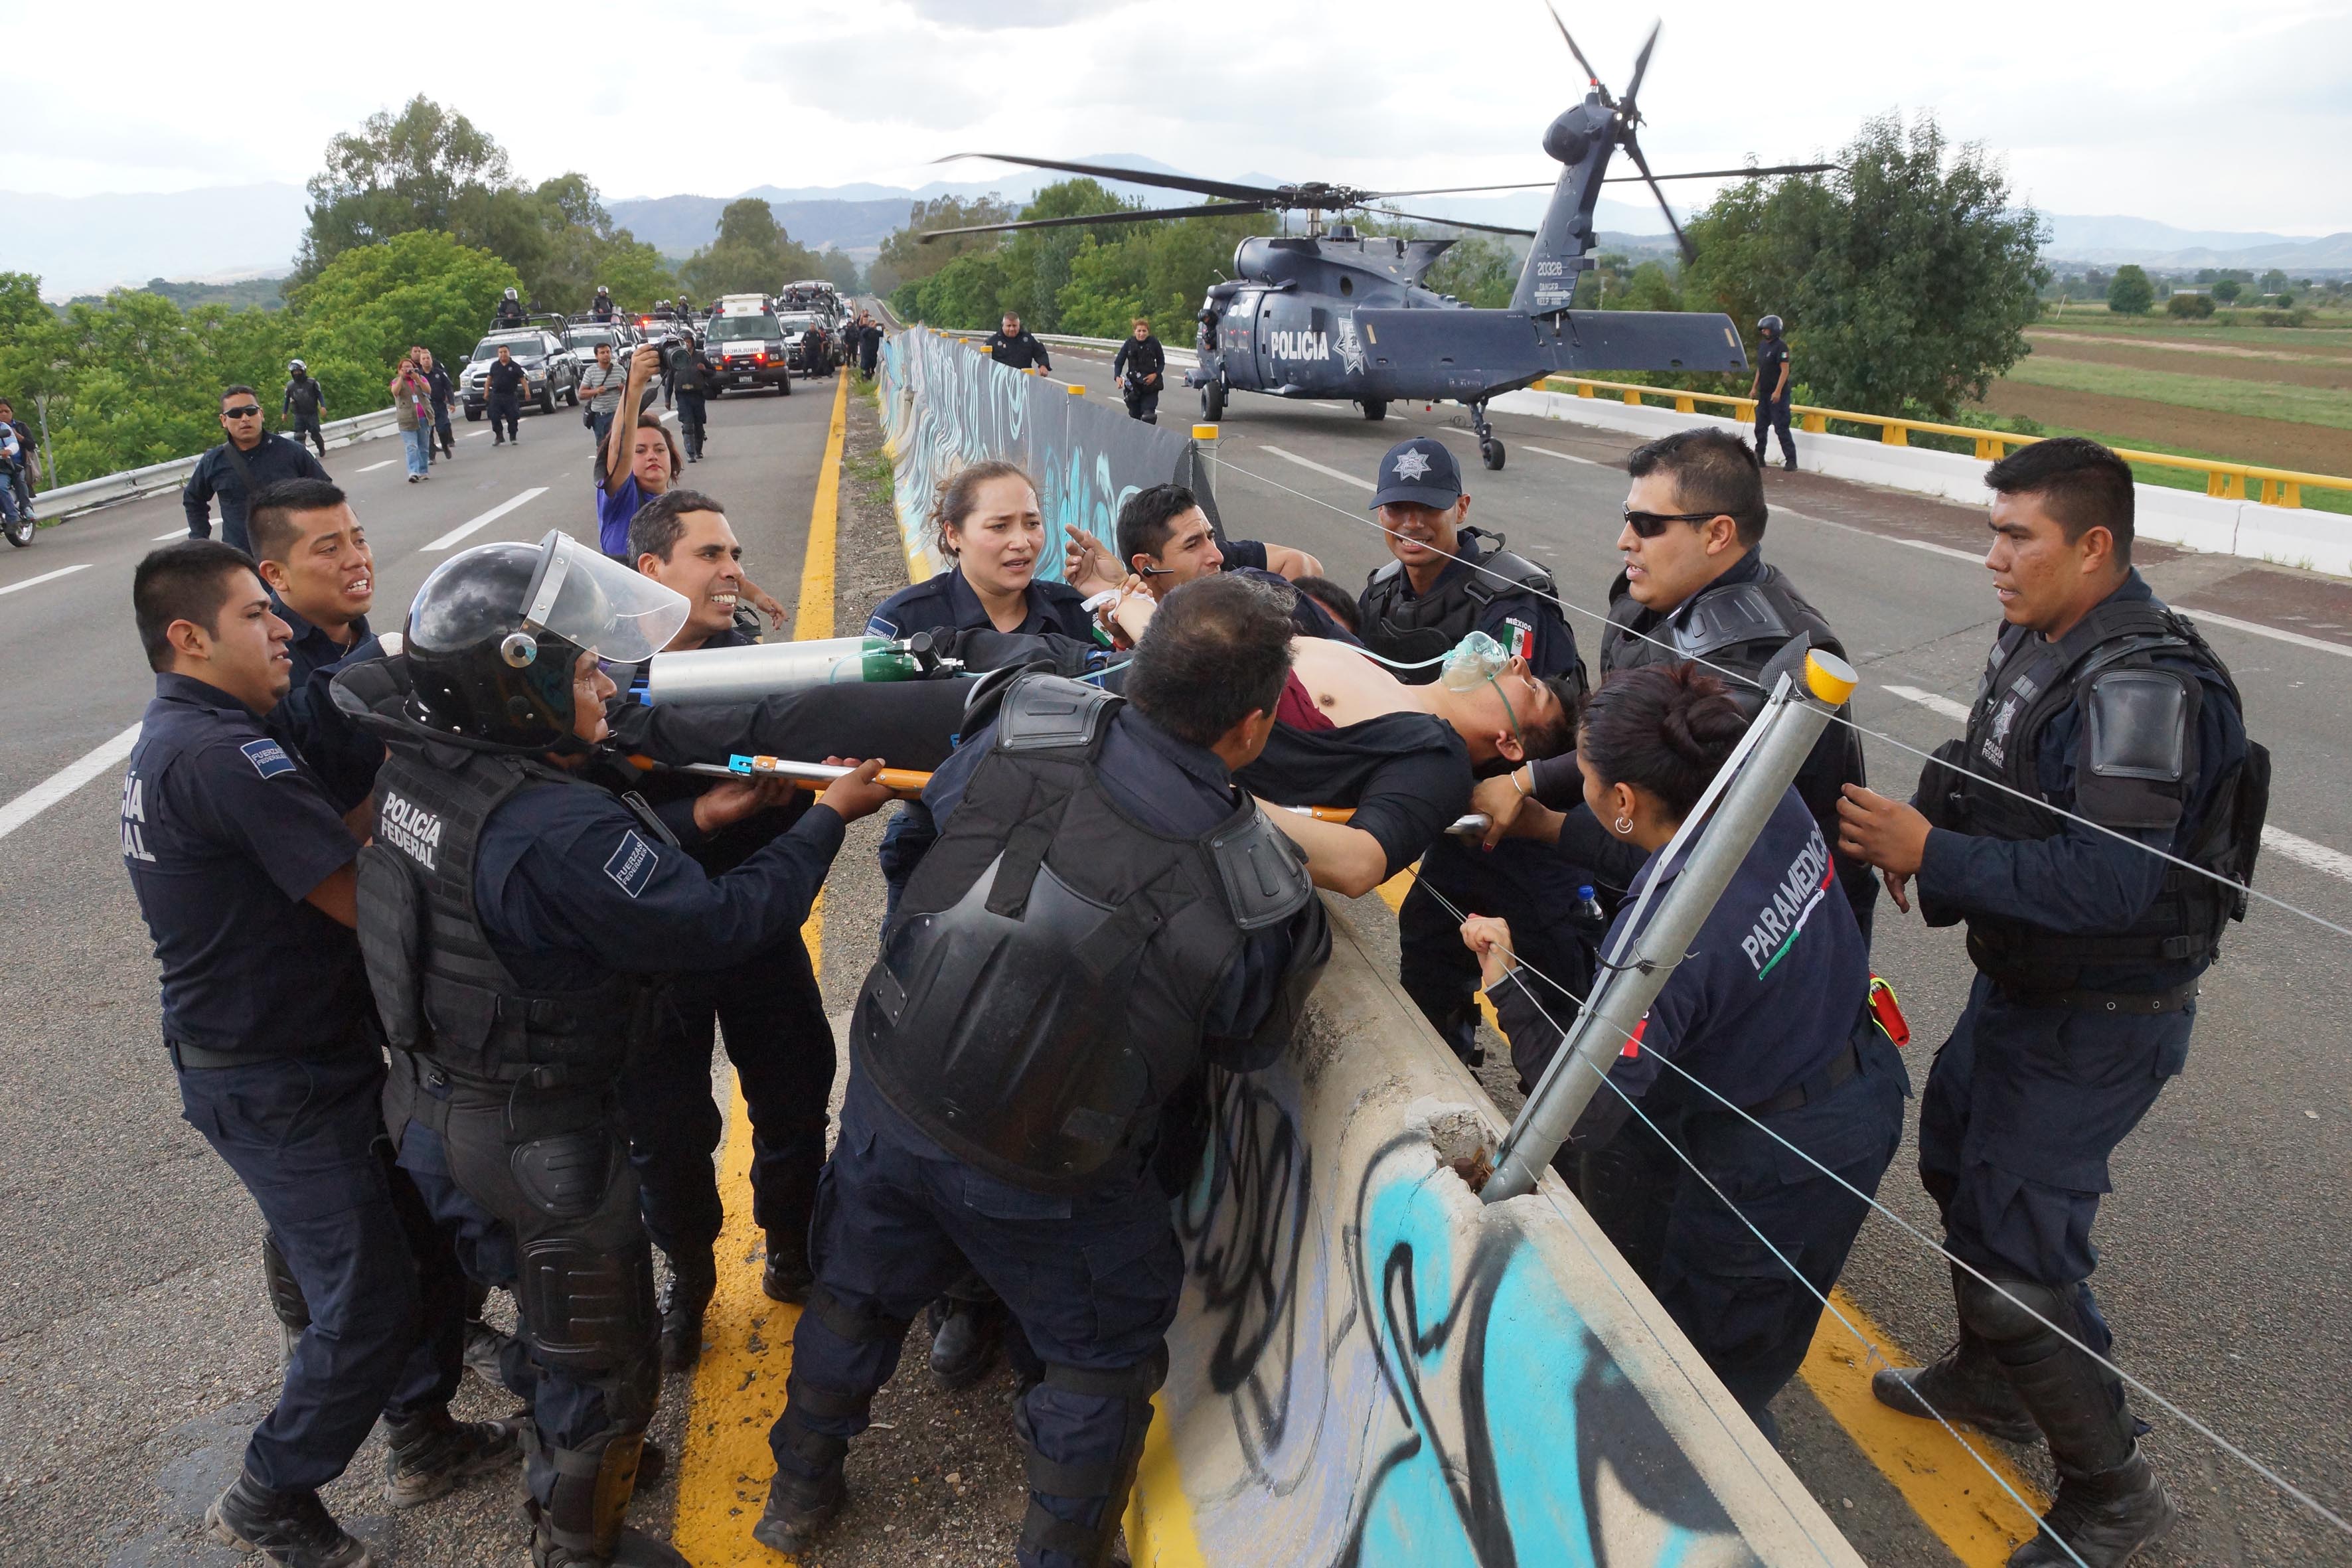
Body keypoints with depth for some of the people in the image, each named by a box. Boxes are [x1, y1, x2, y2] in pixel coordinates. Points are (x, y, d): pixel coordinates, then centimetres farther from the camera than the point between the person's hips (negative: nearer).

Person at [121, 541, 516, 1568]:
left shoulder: (176, 740, 9)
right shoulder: (223, 754, -27)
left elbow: (332, 851, 6)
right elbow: (366, 899, -27)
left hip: (305, 1053, 10)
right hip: (276, 1088, -10)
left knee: (427, 1235, 19)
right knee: (369, 1309, 3)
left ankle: (423, 1438, 35)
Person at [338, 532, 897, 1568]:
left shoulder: (419, 769, -5)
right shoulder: (555, 832, -35)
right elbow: (726, 924, -29)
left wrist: (692, 823, 1)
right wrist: (830, 817, -17)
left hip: (435, 1105, 10)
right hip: (536, 1140, -9)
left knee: (550, 1305, 33)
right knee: (604, 1365, 14)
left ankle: (566, 1462, 56)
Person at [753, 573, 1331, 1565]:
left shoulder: (1026, 729, -21)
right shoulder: (1264, 904, -28)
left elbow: (942, 797, 2)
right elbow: (1244, 1047, -7)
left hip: (889, 1103, 4)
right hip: (1042, 1183, -4)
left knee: (858, 1289, 29)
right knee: (1106, 1350, 24)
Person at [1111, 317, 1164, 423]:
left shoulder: (1154, 343, -5)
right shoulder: (1129, 344, -3)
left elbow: (1161, 362, 6)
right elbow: (1118, 362, 2)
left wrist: (1155, 374, -13)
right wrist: (1118, 377, -15)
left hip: (1150, 383, -2)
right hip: (1133, 384, 2)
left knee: (1148, 415, -15)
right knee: (1134, 414, 9)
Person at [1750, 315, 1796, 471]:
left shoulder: (1781, 346, -14)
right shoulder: (1762, 345, 12)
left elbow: (1785, 370, -17)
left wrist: (1778, 391, -23)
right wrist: (1755, 387, 17)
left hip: (1778, 395, -9)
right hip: (1764, 393, 9)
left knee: (1781, 427, -10)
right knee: (1760, 427, 13)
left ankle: (1791, 461, -8)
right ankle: (1759, 458, 25)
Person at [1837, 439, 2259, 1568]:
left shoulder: (2142, 688, -28)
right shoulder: (2039, 640, 2)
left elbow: (2106, 881, -34)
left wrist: (1932, 853, -31)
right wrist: (1915, 836, -5)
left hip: (2098, 1020, -10)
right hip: (2021, 980, 10)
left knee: (2011, 1240, -4)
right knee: (1957, 1160, 25)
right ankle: (1993, 1381, 48)